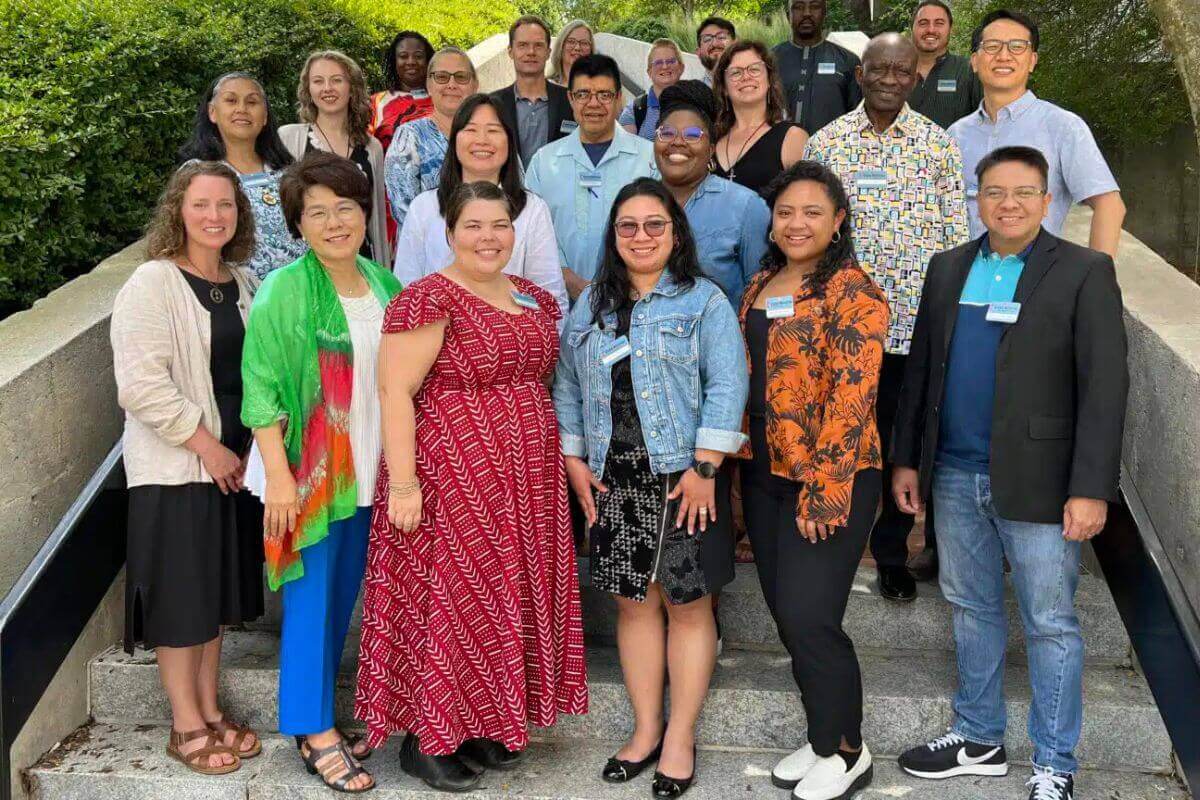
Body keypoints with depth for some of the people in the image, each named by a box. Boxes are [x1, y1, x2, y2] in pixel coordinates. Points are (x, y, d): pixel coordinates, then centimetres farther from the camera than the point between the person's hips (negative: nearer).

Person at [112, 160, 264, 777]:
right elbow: (142, 385, -19)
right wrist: (207, 445, -16)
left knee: (217, 592, 15)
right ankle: (186, 727, 17)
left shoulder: (243, 283, 9)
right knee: (181, 596, 3)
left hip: (232, 462, 6)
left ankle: (210, 712, 28)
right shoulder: (152, 284, -12)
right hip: (173, 468, -6)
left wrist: (256, 444, 4)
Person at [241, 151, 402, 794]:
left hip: (368, 474, 6)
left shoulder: (383, 284, 8)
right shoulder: (284, 290, -10)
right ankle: (314, 731, 13)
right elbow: (261, 388, -12)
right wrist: (278, 475, -18)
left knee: (343, 599, 14)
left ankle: (322, 716, 28)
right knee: (311, 601, 1)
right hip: (309, 475, -6)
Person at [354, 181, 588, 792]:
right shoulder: (427, 300, -12)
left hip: (526, 483, 8)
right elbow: (395, 391, -16)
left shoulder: (535, 299, 12)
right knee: (445, 601, 1)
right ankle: (426, 738, 16)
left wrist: (558, 460, 16)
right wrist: (402, 481, -21)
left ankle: (487, 724, 29)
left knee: (510, 598, 13)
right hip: (450, 480, -7)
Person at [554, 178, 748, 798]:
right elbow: (568, 386, 14)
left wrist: (703, 468, -16)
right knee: (633, 603, 10)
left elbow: (726, 386, -10)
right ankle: (646, 730, 24)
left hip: (683, 478, -4)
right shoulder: (591, 304, 12)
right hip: (613, 480, 4)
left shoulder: (703, 300, -2)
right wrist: (573, 461, 6)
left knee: (687, 604, 3)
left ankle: (680, 738, 16)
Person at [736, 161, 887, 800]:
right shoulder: (761, 285, 13)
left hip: (828, 478, -8)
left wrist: (824, 489, -22)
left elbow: (850, 399, -18)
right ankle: (824, 738, 30)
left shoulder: (852, 294, -11)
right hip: (762, 473, 8)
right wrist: (738, 464, 15)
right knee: (786, 615, 13)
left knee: (808, 618, -6)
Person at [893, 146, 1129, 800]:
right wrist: (906, 458, 11)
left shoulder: (1084, 273, -5)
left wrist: (1091, 489, -15)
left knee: (1050, 625, 5)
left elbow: (1104, 386, -10)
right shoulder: (949, 268, 10)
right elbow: (921, 368, 14)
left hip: (1036, 482, -5)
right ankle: (979, 740, 32)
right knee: (972, 610, 16)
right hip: (954, 476, 5)